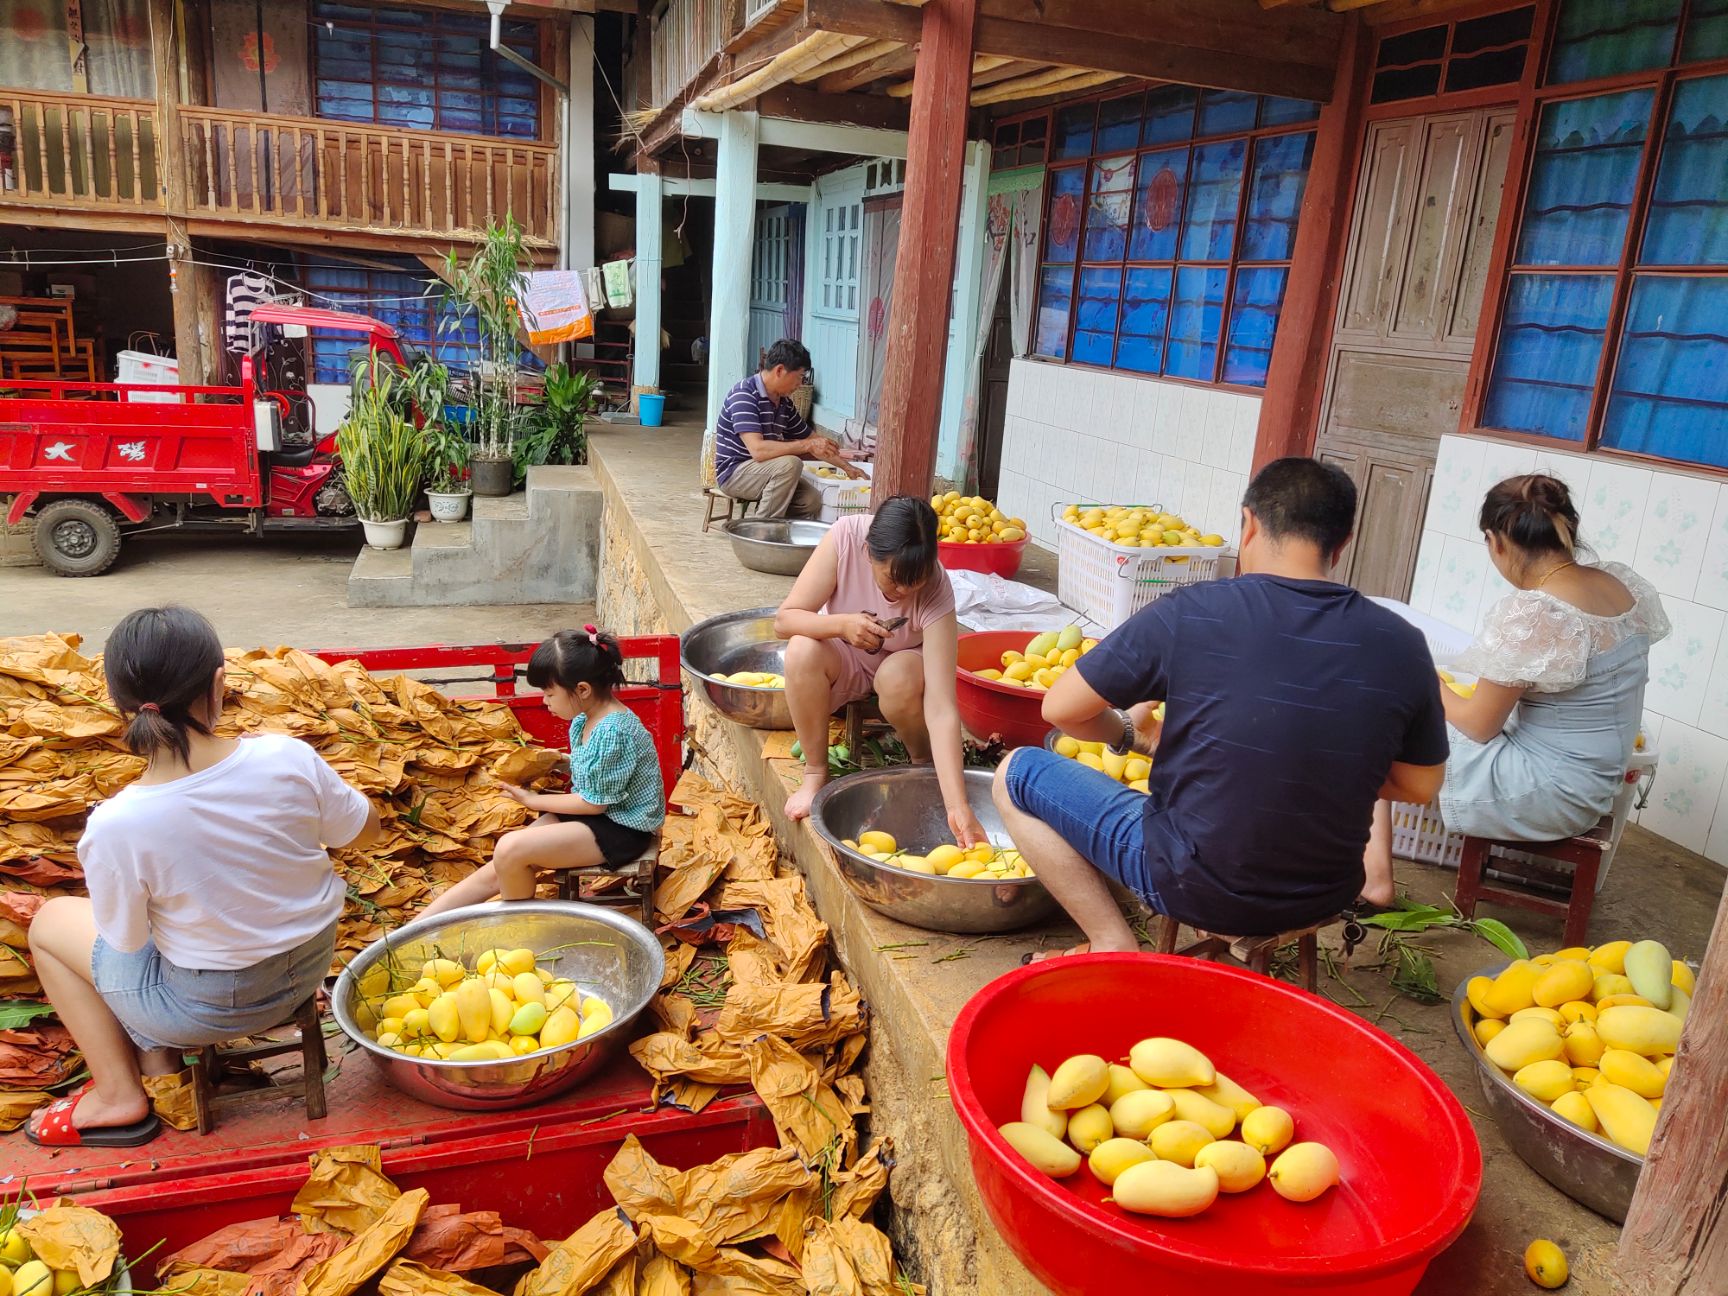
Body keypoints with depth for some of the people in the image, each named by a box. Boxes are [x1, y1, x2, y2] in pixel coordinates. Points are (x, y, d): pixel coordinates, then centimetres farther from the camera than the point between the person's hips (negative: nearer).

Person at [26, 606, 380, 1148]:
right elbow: (365, 830, -5)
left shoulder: (114, 827, -28)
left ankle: (118, 1094, 24)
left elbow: (126, 940, -11)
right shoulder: (289, 758, -22)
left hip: (213, 1004, -3)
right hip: (311, 964, 4)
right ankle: (158, 1051, 29)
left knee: (52, 920, 19)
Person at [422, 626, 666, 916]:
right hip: (594, 813, 9)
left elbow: (595, 803, -19)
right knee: (495, 873, -3)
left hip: (620, 829, -9)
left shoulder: (613, 730, -25)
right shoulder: (585, 718, 3)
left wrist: (534, 800, -8)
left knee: (510, 849, -23)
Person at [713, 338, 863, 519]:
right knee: (790, 464, -30)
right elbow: (757, 450, -31)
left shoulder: (784, 402, 5)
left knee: (811, 500, -13)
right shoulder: (744, 396, -20)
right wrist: (807, 445, -28)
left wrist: (846, 467, 13)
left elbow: (814, 439, 17)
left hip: (762, 471, 7)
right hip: (733, 473, -7)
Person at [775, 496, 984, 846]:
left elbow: (941, 709, -37)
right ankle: (815, 773, -11)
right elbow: (784, 620, -23)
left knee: (899, 678, -36)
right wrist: (842, 624, -43)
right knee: (802, 652, -32)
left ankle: (924, 763, -4)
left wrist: (958, 807, -44)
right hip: (843, 659, 1)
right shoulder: (845, 536, -29)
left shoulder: (936, 592, -32)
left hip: (901, 663, -1)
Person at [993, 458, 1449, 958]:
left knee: (1017, 774, 9)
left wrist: (1132, 734, 10)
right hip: (1326, 899, 5)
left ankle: (1115, 946, 3)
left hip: (1194, 888, -4)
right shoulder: (1401, 646, -9)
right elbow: (1420, 786, 4)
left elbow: (1060, 709, -10)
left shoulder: (1187, 614, -18)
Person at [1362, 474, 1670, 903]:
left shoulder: (1530, 615, -26)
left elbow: (1478, 725, -16)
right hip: (1595, 784, 9)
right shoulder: (1625, 583, -1)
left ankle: (1376, 874, 6)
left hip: (1548, 793, -9)